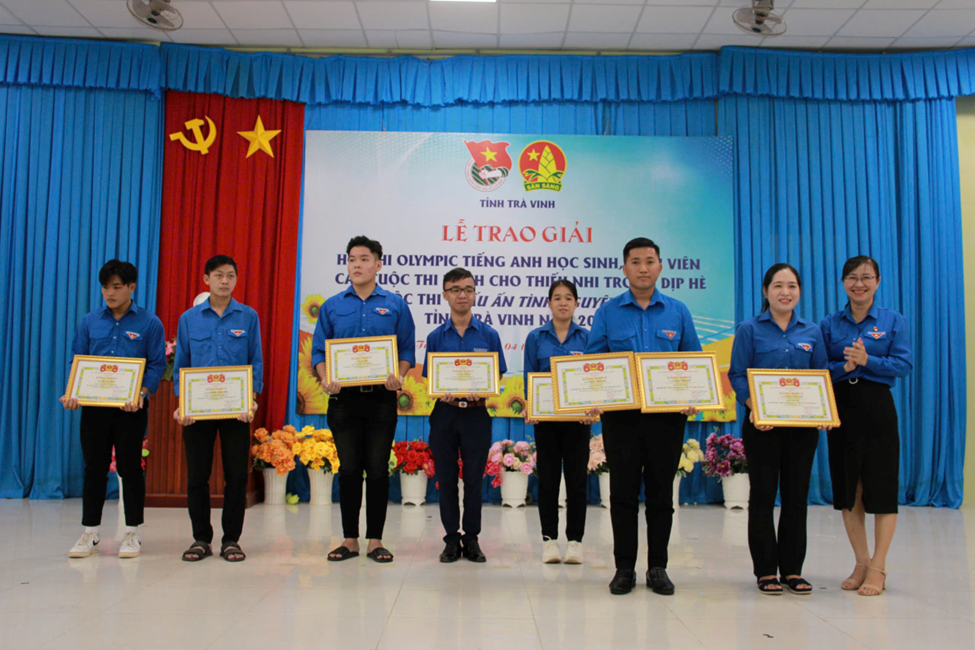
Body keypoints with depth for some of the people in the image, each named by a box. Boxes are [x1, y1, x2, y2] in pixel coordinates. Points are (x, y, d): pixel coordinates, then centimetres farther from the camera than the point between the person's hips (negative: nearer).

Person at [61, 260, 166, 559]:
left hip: (131, 408, -3)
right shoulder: (90, 321, 8)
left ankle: (132, 533, 15)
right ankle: (90, 532, 20)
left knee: (130, 467, 4)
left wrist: (141, 393, -18)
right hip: (94, 406, 3)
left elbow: (157, 364, -3)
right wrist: (72, 394, -7)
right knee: (94, 467, 8)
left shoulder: (149, 323, -1)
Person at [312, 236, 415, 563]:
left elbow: (407, 349, 5)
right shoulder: (332, 306, 9)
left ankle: (375, 540, 14)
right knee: (349, 469, 6)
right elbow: (319, 350, 8)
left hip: (381, 398, -1)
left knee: (378, 469, 3)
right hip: (343, 397, 1)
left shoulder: (395, 305, 6)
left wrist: (398, 376, -14)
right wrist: (325, 378, -10)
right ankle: (350, 540, 17)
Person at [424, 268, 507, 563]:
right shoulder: (436, 337, 6)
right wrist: (440, 394, -13)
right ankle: (452, 538, 18)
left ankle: (471, 538, 18)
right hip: (444, 413, 1)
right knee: (446, 478, 6)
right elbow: (428, 379, 8)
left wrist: (481, 393, -15)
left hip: (476, 414, -1)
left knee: (474, 478, 4)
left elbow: (498, 377, 4)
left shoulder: (489, 335, 3)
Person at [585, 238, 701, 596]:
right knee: (623, 491, 3)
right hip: (620, 414, -1)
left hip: (667, 414, 1)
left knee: (661, 492, 8)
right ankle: (624, 567, 15)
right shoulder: (608, 312, 5)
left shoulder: (678, 312, 8)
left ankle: (658, 567, 20)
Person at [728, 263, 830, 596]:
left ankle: (792, 569, 20)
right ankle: (766, 571, 13)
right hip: (762, 425, -3)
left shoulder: (812, 331, 9)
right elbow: (737, 375, -5)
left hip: (802, 425, 3)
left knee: (797, 496, 8)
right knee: (763, 496, 3)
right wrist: (754, 406, -20)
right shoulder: (750, 329, -1)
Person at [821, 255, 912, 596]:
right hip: (841, 410, 2)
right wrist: (844, 367, -16)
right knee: (847, 487, 7)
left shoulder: (893, 321, 3)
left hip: (878, 407, -2)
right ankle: (861, 562, 21)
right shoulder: (829, 324, 7)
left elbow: (904, 364, -6)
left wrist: (867, 360, -20)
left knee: (881, 486, 0)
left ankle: (878, 568, 11)